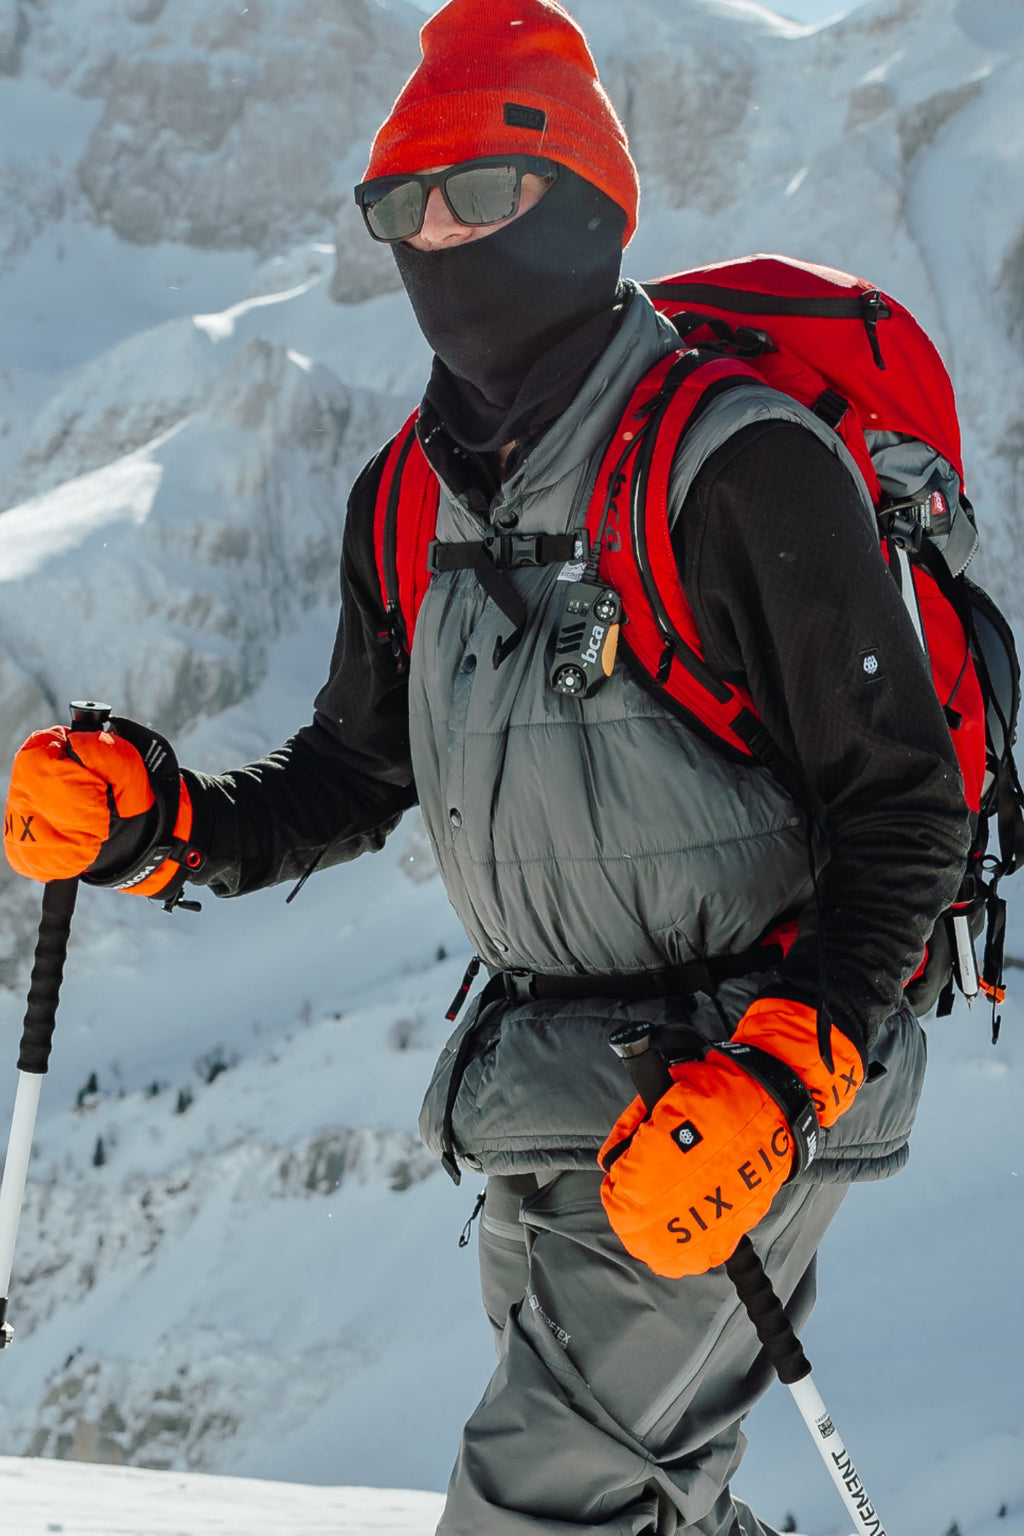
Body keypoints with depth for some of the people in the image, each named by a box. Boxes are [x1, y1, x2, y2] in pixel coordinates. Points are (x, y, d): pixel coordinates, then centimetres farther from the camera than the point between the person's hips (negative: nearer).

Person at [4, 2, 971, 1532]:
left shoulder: (738, 466, -19)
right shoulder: (409, 501, 5)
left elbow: (903, 810, -18)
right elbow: (354, 773, 16)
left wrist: (776, 1086, -26)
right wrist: (155, 821, -3)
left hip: (742, 1077, -8)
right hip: (544, 1092, 8)